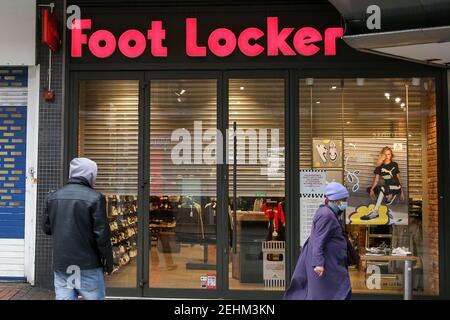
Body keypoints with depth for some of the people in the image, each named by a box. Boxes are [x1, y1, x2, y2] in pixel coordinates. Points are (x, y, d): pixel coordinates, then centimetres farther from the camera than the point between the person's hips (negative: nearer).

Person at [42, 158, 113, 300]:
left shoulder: (52, 197, 5)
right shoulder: (95, 198, -12)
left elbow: (47, 228, 13)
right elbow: (102, 235, -13)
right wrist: (109, 262, -3)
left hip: (60, 265, 5)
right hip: (88, 266, -4)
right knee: (95, 297, 9)